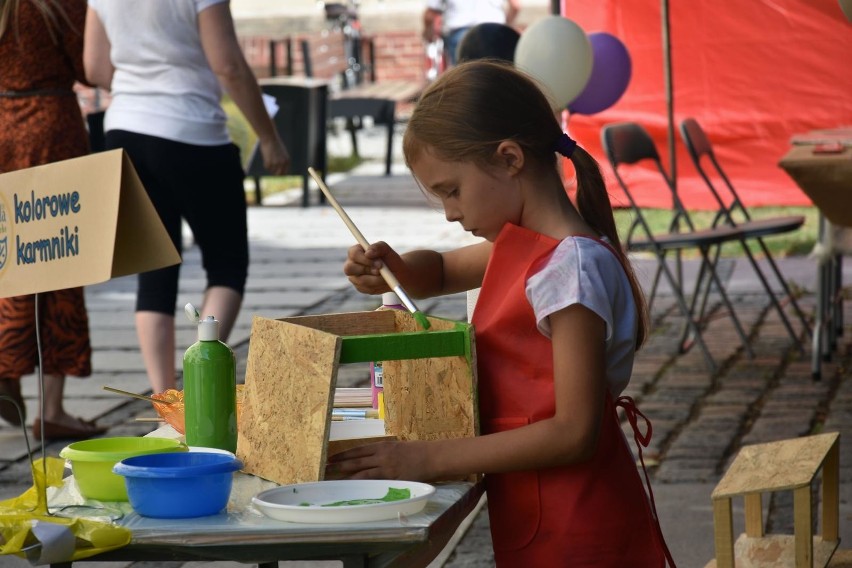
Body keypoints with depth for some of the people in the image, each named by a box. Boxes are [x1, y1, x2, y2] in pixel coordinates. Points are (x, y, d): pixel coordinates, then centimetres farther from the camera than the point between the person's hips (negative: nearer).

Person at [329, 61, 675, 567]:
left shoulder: (574, 268, -21)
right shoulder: (519, 245, 7)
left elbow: (574, 433, -24)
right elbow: (442, 272, 28)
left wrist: (429, 459, -22)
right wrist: (389, 269, 3)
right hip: (533, 524, 9)